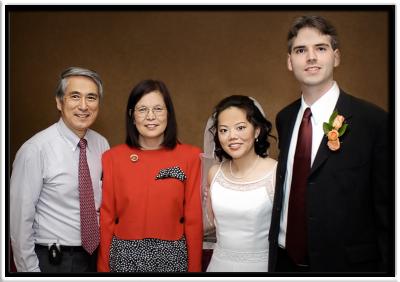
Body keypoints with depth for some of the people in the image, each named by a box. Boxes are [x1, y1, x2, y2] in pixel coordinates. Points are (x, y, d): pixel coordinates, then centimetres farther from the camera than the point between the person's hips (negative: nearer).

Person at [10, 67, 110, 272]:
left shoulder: (102, 145, -3)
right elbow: (20, 218, -15)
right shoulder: (35, 150, -20)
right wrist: (29, 270, -10)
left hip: (95, 254, 5)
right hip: (52, 261, -5)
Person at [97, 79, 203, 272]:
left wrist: (194, 267, -1)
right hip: (125, 255, 1)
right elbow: (106, 219, 0)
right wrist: (103, 267, 2)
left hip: (172, 256, 0)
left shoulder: (190, 156, -6)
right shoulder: (112, 158, -4)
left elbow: (194, 219, -3)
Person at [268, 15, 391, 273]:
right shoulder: (284, 119, 3)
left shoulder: (375, 122, -13)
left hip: (344, 263, -4)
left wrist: (385, 268, -8)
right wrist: (274, 255, 5)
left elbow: (386, 212, -10)